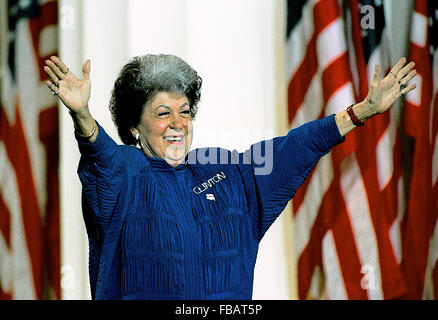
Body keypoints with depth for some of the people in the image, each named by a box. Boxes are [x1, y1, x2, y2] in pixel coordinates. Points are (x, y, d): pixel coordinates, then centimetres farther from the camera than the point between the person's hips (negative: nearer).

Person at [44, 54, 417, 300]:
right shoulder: (124, 172, -2)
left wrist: (366, 109, 10)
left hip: (228, 297, 4)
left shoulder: (221, 170, 14)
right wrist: (81, 115, -46)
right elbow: (102, 156, -24)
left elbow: (290, 150, 14)